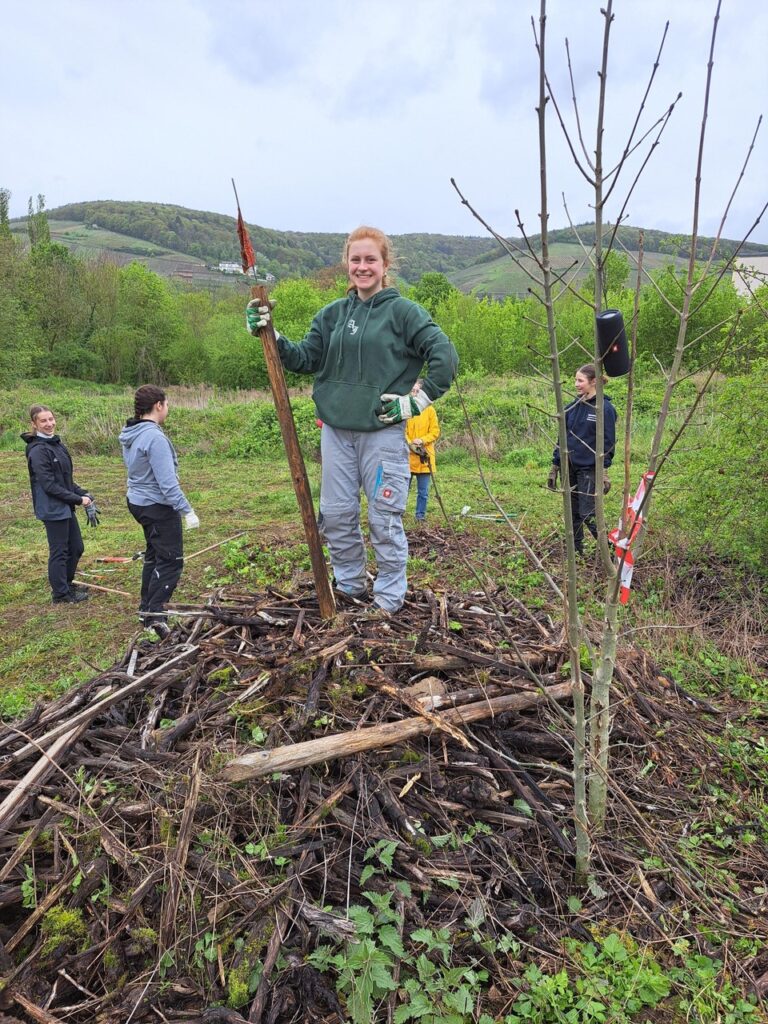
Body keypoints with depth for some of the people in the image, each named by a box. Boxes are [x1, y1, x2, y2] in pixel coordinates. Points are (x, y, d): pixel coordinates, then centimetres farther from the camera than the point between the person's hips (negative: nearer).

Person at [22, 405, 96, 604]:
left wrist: (83, 493, 3)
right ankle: (60, 594, 15)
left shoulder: (57, 445, 11)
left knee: (76, 548, 17)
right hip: (52, 509, -9)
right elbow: (49, 485, -20)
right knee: (59, 551, 2)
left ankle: (66, 584, 33)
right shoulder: (38, 451, -16)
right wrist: (78, 499, -16)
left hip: (66, 507, 9)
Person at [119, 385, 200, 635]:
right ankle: (155, 615, -7)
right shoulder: (154, 437, -22)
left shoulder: (130, 435, 7)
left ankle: (147, 609, 29)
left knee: (154, 555, 20)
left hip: (139, 502, 10)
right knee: (171, 560, -4)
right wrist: (187, 510, -22)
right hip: (159, 506, -10)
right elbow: (167, 482, -25)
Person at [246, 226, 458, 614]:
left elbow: (445, 357, -7)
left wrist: (418, 400, -9)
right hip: (336, 430, 5)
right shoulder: (332, 313, 11)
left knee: (384, 520, 2)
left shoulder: (403, 311, -3)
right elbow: (306, 359, 11)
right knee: (336, 516, 11)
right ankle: (350, 588, 29)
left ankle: (388, 600, 17)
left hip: (384, 433, -5)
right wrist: (271, 335, -1)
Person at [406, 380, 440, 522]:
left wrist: (422, 440, -15)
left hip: (424, 457, 1)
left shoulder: (429, 410, 1)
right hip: (407, 456, -1)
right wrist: (411, 445, -17)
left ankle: (420, 516, 17)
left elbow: (435, 432, 0)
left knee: (423, 491, 6)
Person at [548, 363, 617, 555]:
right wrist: (555, 466, 11)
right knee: (573, 512, 10)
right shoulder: (572, 407, 8)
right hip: (569, 467, 6)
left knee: (587, 514, -8)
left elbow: (608, 442, -9)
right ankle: (575, 550, 22)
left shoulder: (604, 408, -8)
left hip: (589, 469, -6)